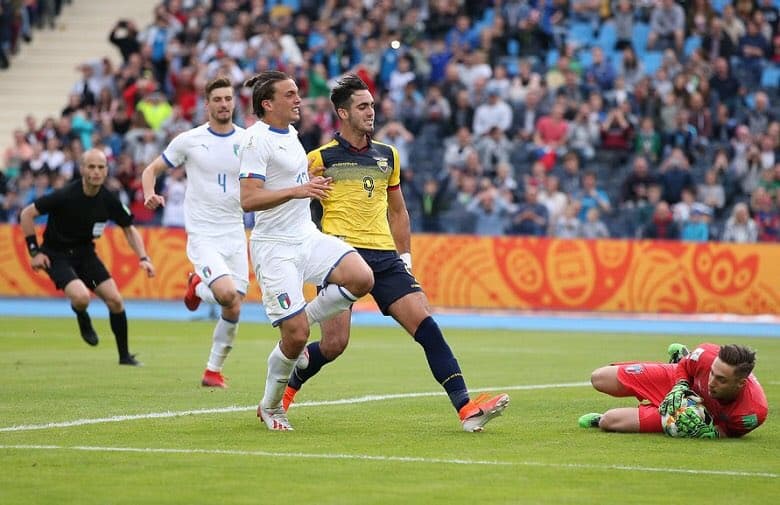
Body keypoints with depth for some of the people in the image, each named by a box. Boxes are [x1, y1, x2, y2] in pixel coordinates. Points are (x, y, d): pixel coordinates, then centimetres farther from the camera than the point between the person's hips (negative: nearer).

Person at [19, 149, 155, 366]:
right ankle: (82, 319, 10)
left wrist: (143, 258, -8)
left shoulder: (108, 200, -10)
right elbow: (27, 214, -14)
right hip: (57, 256, -5)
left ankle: (124, 355, 11)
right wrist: (34, 252, -14)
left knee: (115, 300, -6)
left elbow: (129, 229, 6)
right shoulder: (65, 195, -24)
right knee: (81, 296, -29)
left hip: (85, 253, 5)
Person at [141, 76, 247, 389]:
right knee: (227, 293, -24)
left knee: (234, 309, 2)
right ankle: (198, 286, 12)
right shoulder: (189, 140, -3)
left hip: (235, 233, 4)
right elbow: (152, 170, 6)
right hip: (202, 234, -4)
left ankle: (213, 370, 20)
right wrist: (149, 195, -14)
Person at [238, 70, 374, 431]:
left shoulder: (290, 133, 14)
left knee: (361, 278, -19)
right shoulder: (256, 140, -13)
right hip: (274, 247, -8)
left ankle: (298, 324, 4)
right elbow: (248, 199, -23)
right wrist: (297, 190, -31)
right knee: (296, 335, -11)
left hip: (307, 236, 8)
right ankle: (270, 406, 14)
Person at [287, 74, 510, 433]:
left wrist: (405, 257, 18)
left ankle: (465, 408, -17)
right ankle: (283, 390, 18)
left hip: (384, 256, 4)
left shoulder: (387, 156, 16)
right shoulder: (320, 159, 1)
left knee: (425, 324, -11)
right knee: (333, 344, -11)